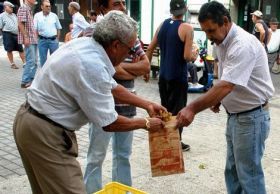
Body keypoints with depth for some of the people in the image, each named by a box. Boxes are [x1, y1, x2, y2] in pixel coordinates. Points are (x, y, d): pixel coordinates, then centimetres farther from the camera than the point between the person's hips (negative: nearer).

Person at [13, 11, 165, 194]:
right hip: (45, 132, -10)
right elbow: (109, 123, -19)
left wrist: (147, 104, 18)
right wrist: (146, 123, -4)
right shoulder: (92, 66, -26)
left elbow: (111, 87, 16)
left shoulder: (86, 45, 3)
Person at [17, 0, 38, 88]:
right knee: (30, 61, -10)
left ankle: (31, 80, 18)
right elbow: (20, 24, -18)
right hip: (28, 39, -10)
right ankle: (25, 82, -4)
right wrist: (25, 37, -22)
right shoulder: (23, 8, -10)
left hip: (33, 39, 10)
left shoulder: (29, 9, 17)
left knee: (34, 61, 11)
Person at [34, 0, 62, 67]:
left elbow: (58, 28, 12)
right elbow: (35, 29, -1)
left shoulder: (54, 16, 6)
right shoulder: (37, 15, 1)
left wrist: (57, 39, 8)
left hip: (53, 40, 1)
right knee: (43, 59, 6)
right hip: (42, 40, -1)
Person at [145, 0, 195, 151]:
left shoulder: (162, 25, 5)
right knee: (178, 109, 6)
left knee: (165, 108, 17)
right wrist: (193, 57, 4)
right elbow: (187, 56, -18)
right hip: (178, 76, -6)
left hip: (163, 75, 6)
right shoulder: (187, 28, -13)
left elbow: (150, 49, 9)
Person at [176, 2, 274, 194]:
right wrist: (217, 99, 1)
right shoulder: (223, 42, 6)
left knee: (248, 175, 1)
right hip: (235, 115, 9)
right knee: (232, 171, 17)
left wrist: (192, 108, -34)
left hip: (251, 117, -9)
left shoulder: (243, 45, -25)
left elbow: (226, 86, -32)